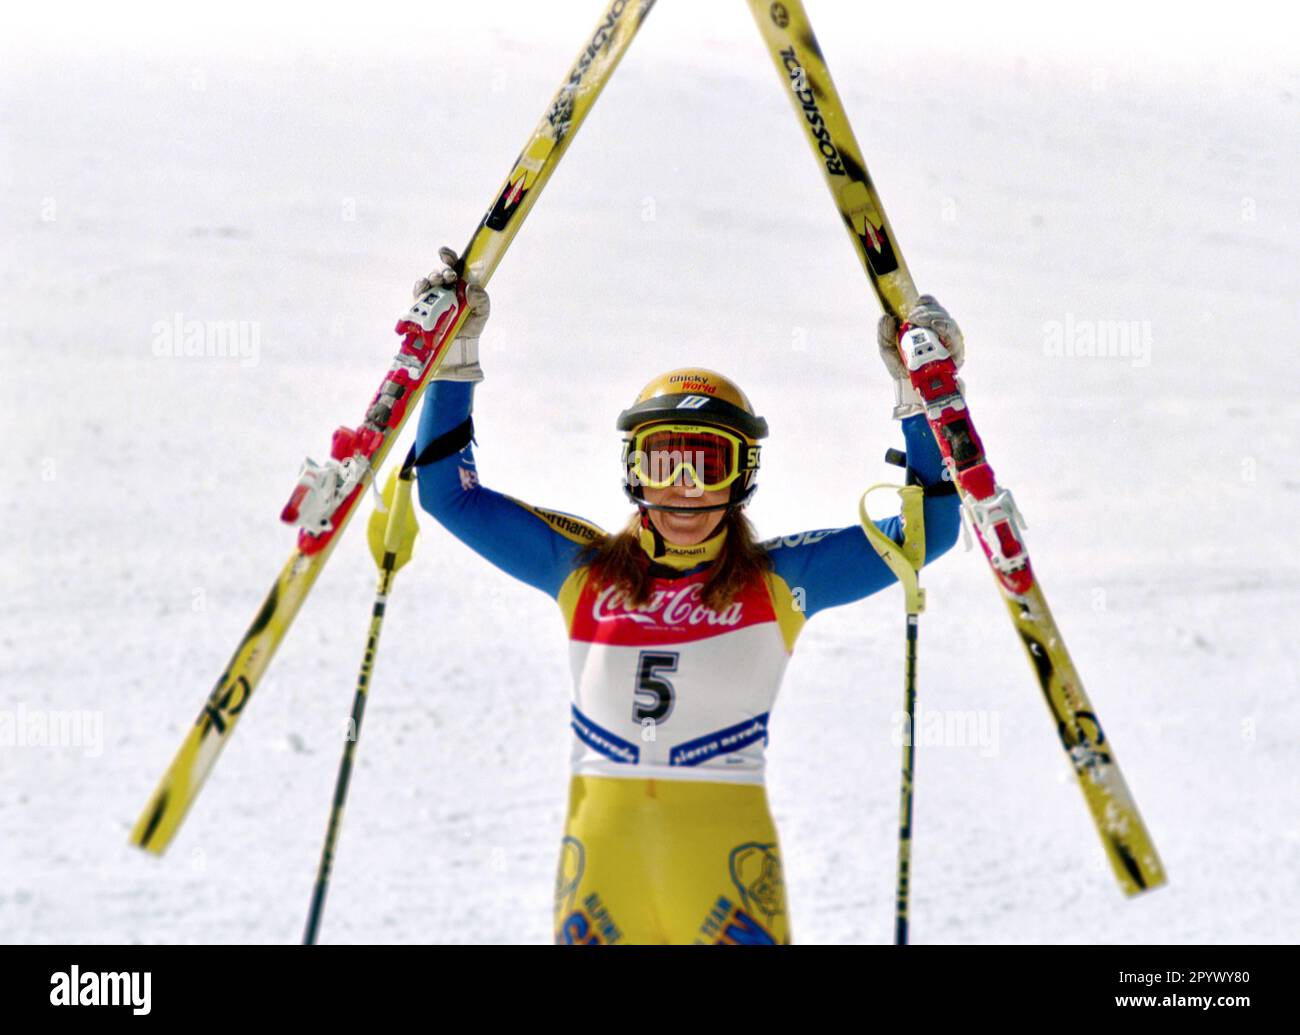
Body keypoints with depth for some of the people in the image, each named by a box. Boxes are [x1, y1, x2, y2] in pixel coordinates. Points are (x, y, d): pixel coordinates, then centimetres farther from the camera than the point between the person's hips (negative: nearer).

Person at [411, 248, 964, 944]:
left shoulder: (779, 582, 6)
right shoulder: (584, 570, 10)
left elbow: (928, 529, 5)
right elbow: (451, 494, 14)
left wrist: (922, 396, -2)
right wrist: (454, 359, 9)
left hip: (726, 854, -2)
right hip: (600, 851, 2)